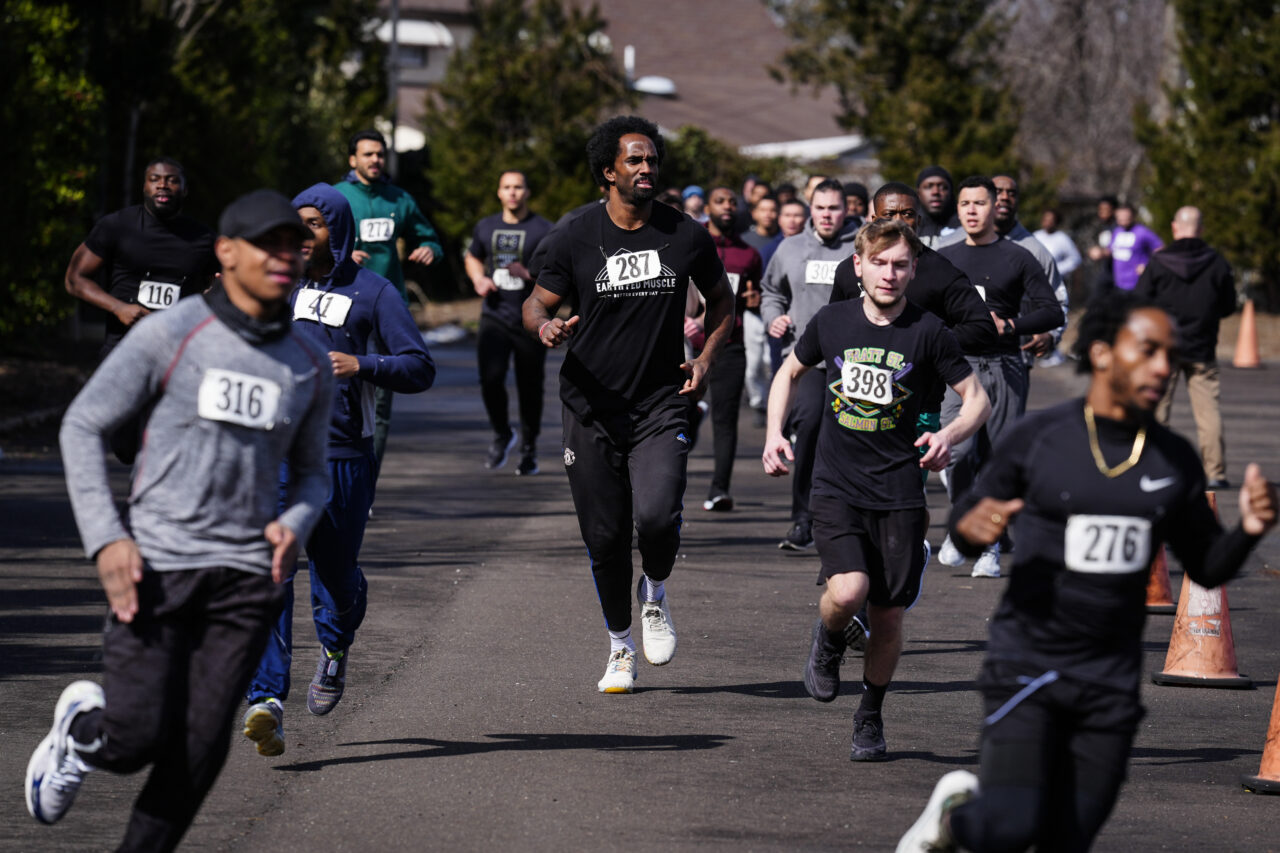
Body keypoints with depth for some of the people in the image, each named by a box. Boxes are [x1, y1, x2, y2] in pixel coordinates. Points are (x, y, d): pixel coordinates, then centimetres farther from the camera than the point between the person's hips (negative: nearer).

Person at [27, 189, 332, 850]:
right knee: (137, 741, -7)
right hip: (155, 565, -3)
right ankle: (81, 728, 28)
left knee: (200, 749, -4)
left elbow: (311, 473, 21)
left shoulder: (308, 367, 9)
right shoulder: (169, 335, -5)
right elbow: (83, 426, 0)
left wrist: (293, 525, -3)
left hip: (245, 574, 3)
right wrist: (106, 539, -10)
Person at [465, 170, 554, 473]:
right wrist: (479, 279, 7)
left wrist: (530, 274, -21)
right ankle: (502, 435, 11)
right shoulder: (486, 227, 10)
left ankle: (529, 449, 21)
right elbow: (472, 257, 28)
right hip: (494, 319, 2)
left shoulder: (543, 230, -3)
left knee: (530, 388, 3)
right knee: (490, 378, -14)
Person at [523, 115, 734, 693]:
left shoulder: (686, 236, 1)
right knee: (605, 537, 3)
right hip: (592, 408, 0)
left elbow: (722, 303, 16)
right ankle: (620, 647, 24)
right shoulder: (577, 238, -2)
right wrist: (546, 327, -19)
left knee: (658, 516, -21)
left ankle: (654, 594, 12)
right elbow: (535, 305, 5)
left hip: (661, 404, 0)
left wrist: (705, 360, 1)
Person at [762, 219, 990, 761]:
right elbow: (790, 372, 20)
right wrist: (775, 433, 7)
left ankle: (870, 717, 28)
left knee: (888, 615, 3)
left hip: (900, 494, 0)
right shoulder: (832, 321, 1)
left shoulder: (928, 333, -5)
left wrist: (949, 435, -18)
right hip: (836, 488, 0)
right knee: (848, 591, -23)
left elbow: (977, 399, 2)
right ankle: (827, 639, 14)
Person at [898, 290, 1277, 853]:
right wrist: (971, 528, -20)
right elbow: (965, 521, 5)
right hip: (1026, 664, -4)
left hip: (1110, 681, 4)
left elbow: (1206, 569, 13)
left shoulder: (1175, 463, 4)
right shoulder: (1037, 438, -6)